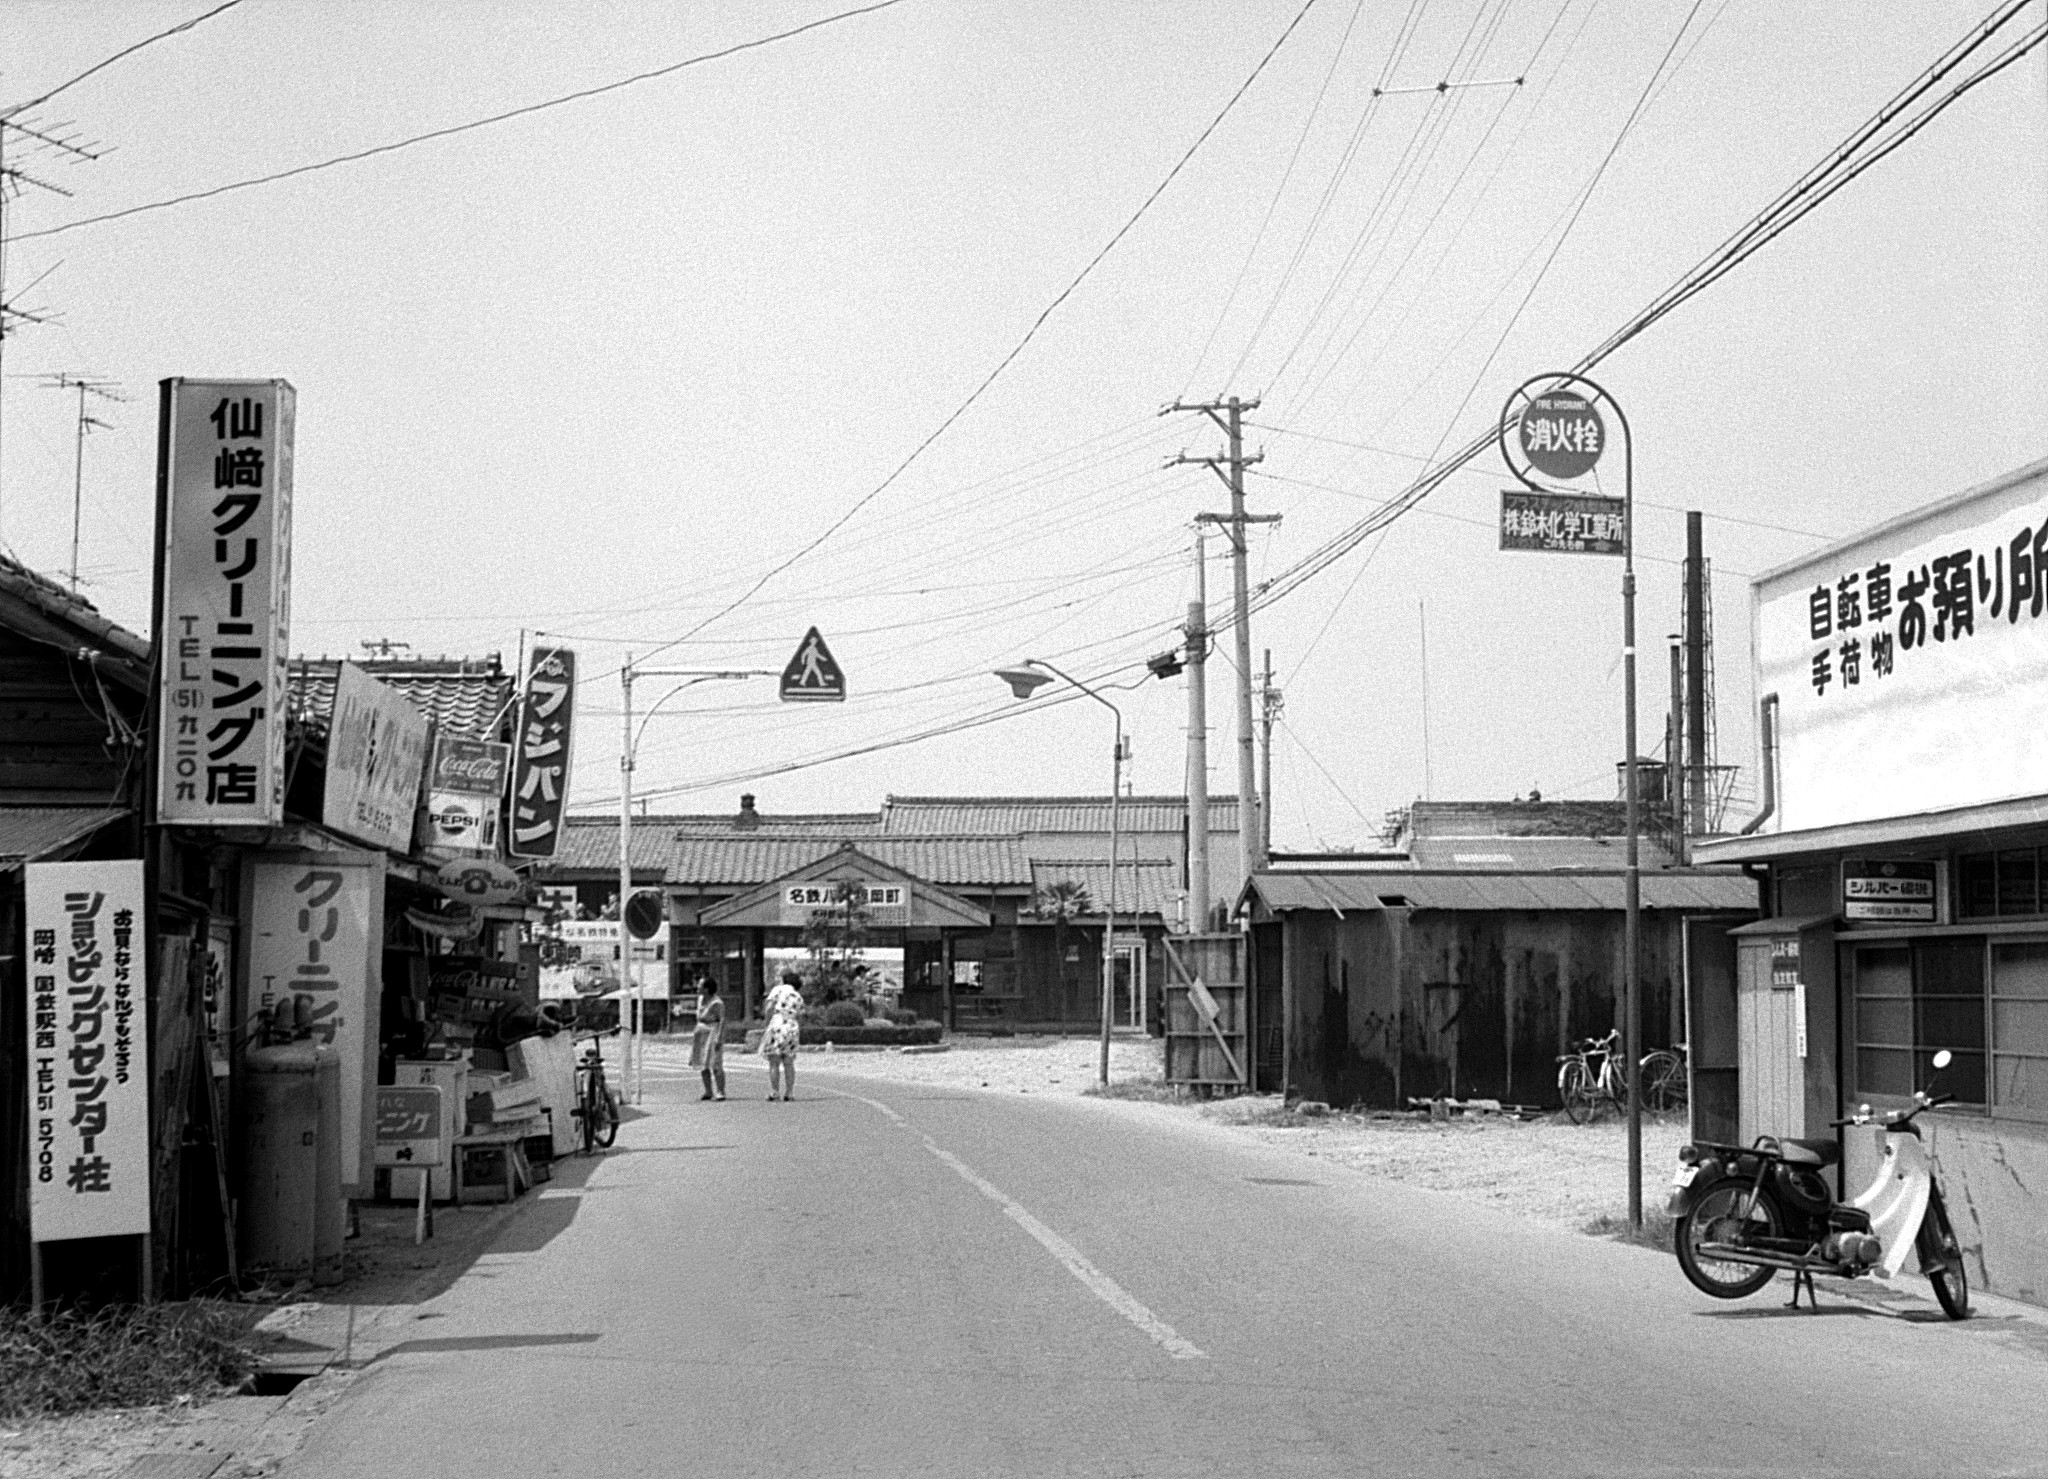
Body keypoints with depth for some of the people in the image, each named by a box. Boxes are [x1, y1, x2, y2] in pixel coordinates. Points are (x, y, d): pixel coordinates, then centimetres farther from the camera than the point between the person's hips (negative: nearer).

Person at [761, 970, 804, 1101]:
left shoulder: (778, 990, 0)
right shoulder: (799, 997, 14)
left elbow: (769, 1007, -10)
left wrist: (767, 1024, -3)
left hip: (776, 1027, -4)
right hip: (791, 1030, 4)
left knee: (774, 1064, -1)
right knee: (789, 1064, 9)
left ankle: (774, 1093, -4)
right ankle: (788, 1094, 5)